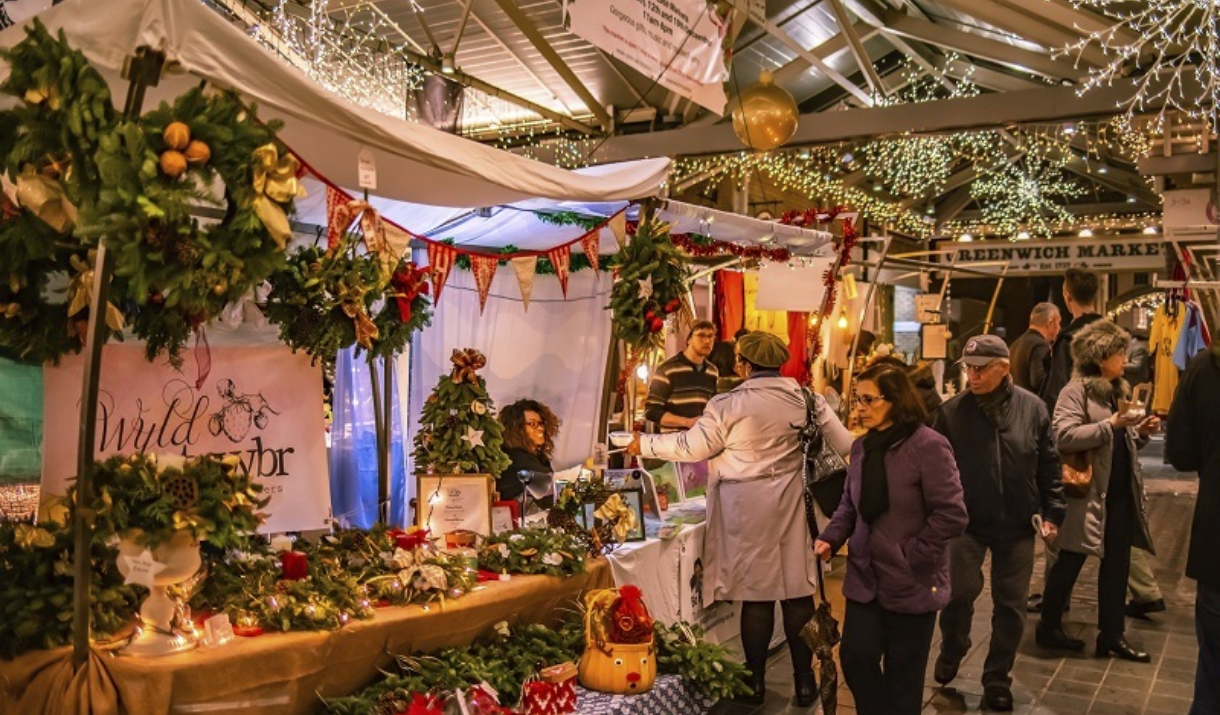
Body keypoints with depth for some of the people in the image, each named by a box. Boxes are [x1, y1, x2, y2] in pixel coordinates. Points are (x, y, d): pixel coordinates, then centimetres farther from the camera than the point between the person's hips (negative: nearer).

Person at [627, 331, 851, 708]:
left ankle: (756, 681, 18)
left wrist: (645, 444, 8)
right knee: (797, 592, 10)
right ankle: (804, 680, 20)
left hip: (748, 507, -3)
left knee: (756, 595, 6)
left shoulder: (730, 404, -11)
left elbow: (692, 446, -5)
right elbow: (845, 443, 3)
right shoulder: (807, 398, 0)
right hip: (793, 503, 3)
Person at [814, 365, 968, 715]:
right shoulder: (862, 446, 6)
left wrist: (911, 556, -16)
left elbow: (951, 515, -18)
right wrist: (831, 538, -4)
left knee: (902, 672, 10)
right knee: (856, 656, 5)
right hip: (866, 578, 6)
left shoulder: (928, 446, -17)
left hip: (913, 583, -5)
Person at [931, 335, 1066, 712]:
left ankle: (997, 678, 27)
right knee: (960, 590, -11)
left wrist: (1052, 513, 1)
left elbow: (1049, 466, 3)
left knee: (1010, 604, 9)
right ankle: (951, 652, 20)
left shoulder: (1033, 408, -3)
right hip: (967, 522, -1)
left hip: (1018, 525, 2)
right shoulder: (952, 411, -7)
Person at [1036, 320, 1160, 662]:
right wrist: (1111, 424, -25)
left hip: (1120, 492, 8)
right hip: (1087, 492, -8)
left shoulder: (1117, 390, 13)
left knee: (1117, 564, 11)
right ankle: (1048, 627, 18)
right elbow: (1064, 437, -24)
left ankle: (1112, 633, 22)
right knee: (1070, 562, 4)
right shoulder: (1076, 391, -12)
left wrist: (1140, 432, 2)